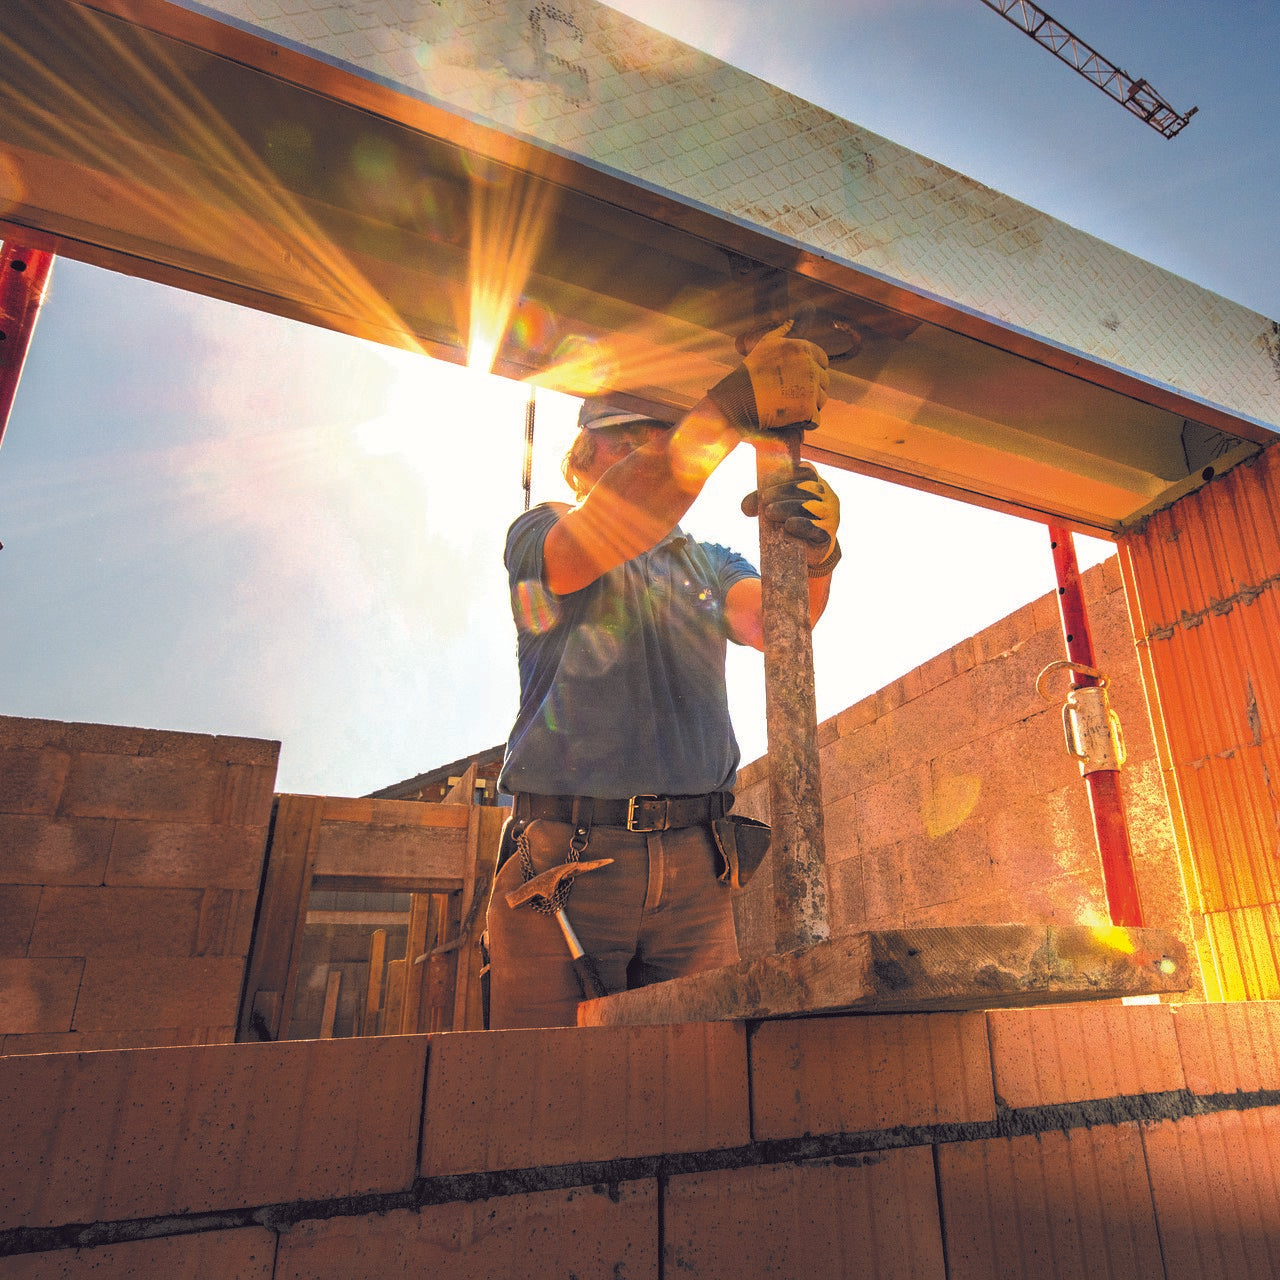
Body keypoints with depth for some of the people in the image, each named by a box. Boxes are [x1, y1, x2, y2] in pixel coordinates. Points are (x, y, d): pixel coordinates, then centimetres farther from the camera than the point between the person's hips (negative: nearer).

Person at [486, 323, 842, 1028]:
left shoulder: (707, 562, 19)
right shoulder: (539, 534, 7)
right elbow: (595, 540, -18)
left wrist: (814, 552, -26)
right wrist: (731, 405, -24)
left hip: (693, 872, 4)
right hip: (562, 867, -3)